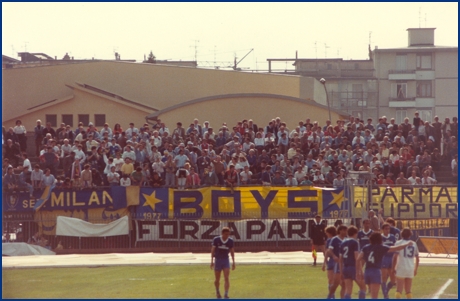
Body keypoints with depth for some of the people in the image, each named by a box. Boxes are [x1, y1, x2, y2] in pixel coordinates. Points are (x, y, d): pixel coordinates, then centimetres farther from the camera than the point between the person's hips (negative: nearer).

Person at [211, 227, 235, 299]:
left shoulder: (230, 241, -2)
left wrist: (233, 262, 8)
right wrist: (212, 261, -7)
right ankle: (217, 292, 33)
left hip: (226, 260, 1)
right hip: (218, 260, -1)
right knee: (217, 279, 7)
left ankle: (226, 295, -14)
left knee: (227, 278, -13)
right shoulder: (216, 240, -7)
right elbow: (213, 250, -2)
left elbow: (232, 252, 8)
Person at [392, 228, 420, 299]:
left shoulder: (398, 243, -4)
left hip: (401, 269, -4)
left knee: (399, 290, -2)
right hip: (410, 269, 4)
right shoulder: (413, 244, 9)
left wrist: (393, 268, -2)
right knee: (408, 290, 13)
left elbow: (395, 257, -11)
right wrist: (415, 269, 24)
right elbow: (417, 259, 13)